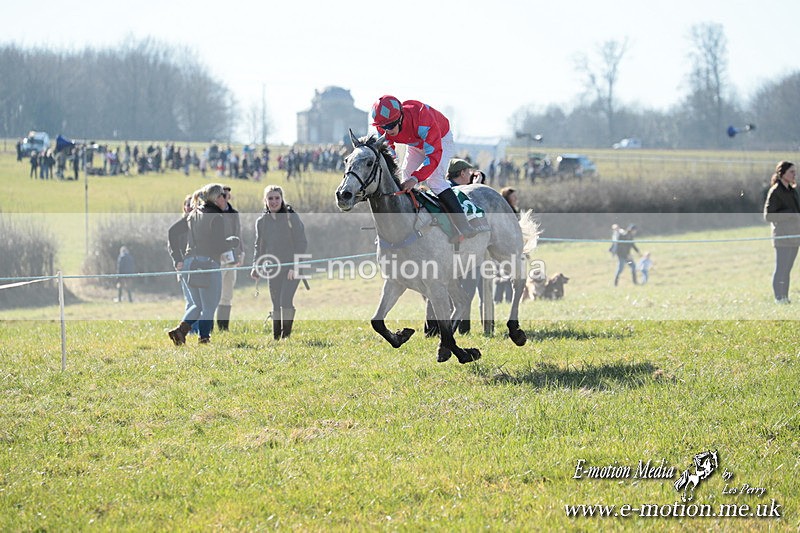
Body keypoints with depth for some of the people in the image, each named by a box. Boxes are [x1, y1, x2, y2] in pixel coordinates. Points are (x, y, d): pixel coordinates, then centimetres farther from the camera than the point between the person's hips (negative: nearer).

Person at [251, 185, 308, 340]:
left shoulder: (292, 218, -5)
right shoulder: (262, 221, 8)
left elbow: (302, 243, -6)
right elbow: (259, 246, 15)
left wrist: (295, 266, -14)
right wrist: (256, 266, 1)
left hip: (291, 268, -4)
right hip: (273, 268, 4)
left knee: (286, 301, -17)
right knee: (276, 304, 6)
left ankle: (286, 335, -9)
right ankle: (276, 337, 11)